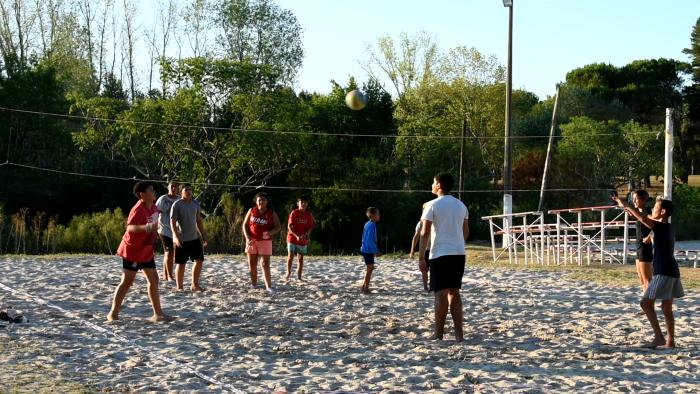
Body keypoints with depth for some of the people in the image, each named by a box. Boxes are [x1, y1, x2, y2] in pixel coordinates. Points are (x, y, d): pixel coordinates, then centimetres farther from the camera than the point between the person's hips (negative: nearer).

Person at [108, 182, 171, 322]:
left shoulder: (153, 207, 4)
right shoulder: (138, 209, -23)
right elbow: (130, 227, -39)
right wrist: (145, 227, -56)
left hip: (146, 251, 9)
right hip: (133, 251, -9)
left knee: (153, 280, 8)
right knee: (127, 281, -4)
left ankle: (158, 314, 14)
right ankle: (113, 313, 4)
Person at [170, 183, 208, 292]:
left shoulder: (195, 204, 8)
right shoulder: (177, 205, -10)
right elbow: (173, 222, -14)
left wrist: (203, 236, 13)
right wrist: (176, 237, -26)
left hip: (195, 238, 6)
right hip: (182, 240, -6)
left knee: (199, 260, 6)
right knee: (181, 263, 0)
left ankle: (195, 285, 18)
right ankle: (179, 287, 11)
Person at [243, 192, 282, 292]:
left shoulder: (272, 213, -2)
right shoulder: (251, 211, 3)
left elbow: (278, 227, -3)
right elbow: (245, 225, 6)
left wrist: (270, 233, -23)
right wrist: (247, 237, -8)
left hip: (265, 241, -3)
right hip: (251, 241, 3)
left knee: (265, 264, -7)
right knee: (252, 264, 8)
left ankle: (268, 286, -10)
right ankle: (253, 284, 20)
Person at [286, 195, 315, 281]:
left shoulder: (309, 215, 2)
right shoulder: (294, 213, -7)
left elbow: (310, 227, 1)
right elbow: (289, 226, -11)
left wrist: (305, 235, -17)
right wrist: (297, 236, -21)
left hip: (303, 239, 3)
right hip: (292, 238, -3)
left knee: (300, 258, 6)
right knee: (290, 256, -10)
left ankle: (299, 276, 14)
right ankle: (288, 272, 9)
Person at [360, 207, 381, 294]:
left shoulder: (367, 224, 11)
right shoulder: (372, 225, -18)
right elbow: (370, 240, -24)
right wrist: (376, 251, -20)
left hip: (365, 249, 10)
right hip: (368, 250, -10)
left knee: (370, 268, 18)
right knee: (369, 268, -1)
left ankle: (364, 286, 24)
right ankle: (366, 289, 5)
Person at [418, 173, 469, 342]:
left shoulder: (433, 205, -7)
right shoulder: (461, 205, 11)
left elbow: (425, 232, -10)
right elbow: (466, 232, 15)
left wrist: (421, 256, -7)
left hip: (440, 254, -6)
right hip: (459, 253, 6)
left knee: (441, 293, -1)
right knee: (454, 292, 11)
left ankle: (439, 333, 5)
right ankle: (459, 333, 6)